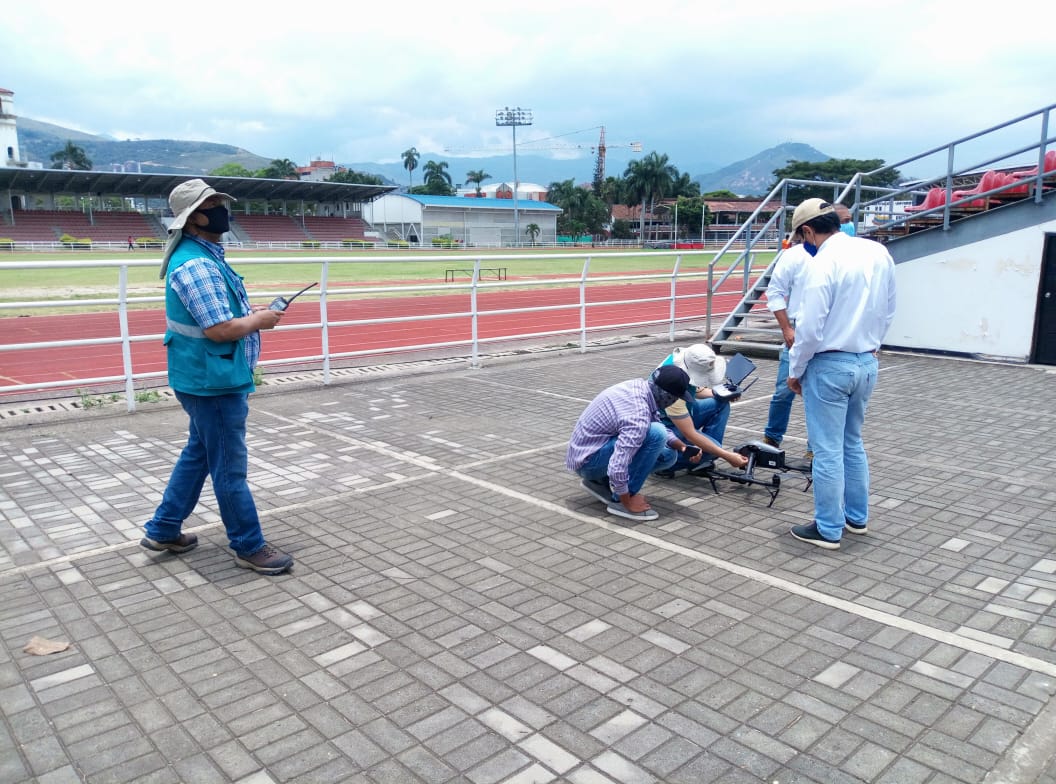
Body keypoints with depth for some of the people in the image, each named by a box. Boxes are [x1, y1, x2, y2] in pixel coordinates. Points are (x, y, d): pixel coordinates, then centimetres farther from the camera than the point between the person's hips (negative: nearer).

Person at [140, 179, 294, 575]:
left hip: (206, 378, 11)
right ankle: (250, 547, 14)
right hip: (214, 382, -11)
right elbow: (219, 329, -28)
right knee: (229, 468, 1)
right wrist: (260, 320, -12)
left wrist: (247, 313, 7)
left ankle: (163, 530, 33)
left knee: (198, 454, 21)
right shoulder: (195, 265, -22)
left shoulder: (205, 256, 11)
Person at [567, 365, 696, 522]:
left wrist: (682, 447, -1)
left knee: (668, 454, 8)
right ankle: (619, 500, -13)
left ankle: (601, 481, 12)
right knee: (656, 434, -25)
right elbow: (617, 468, -34)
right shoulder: (638, 415, -31)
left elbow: (659, 424, 14)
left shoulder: (639, 386, -4)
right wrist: (627, 502, -19)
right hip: (587, 460, -9)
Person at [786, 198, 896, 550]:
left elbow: (809, 328, -19)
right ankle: (857, 517, 32)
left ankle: (828, 530, 13)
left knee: (828, 451, 3)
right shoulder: (879, 253, 3)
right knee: (853, 443, 21)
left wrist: (795, 371, -6)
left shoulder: (821, 264, -19)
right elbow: (888, 312, 10)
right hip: (867, 363, 7)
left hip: (829, 366, -7)